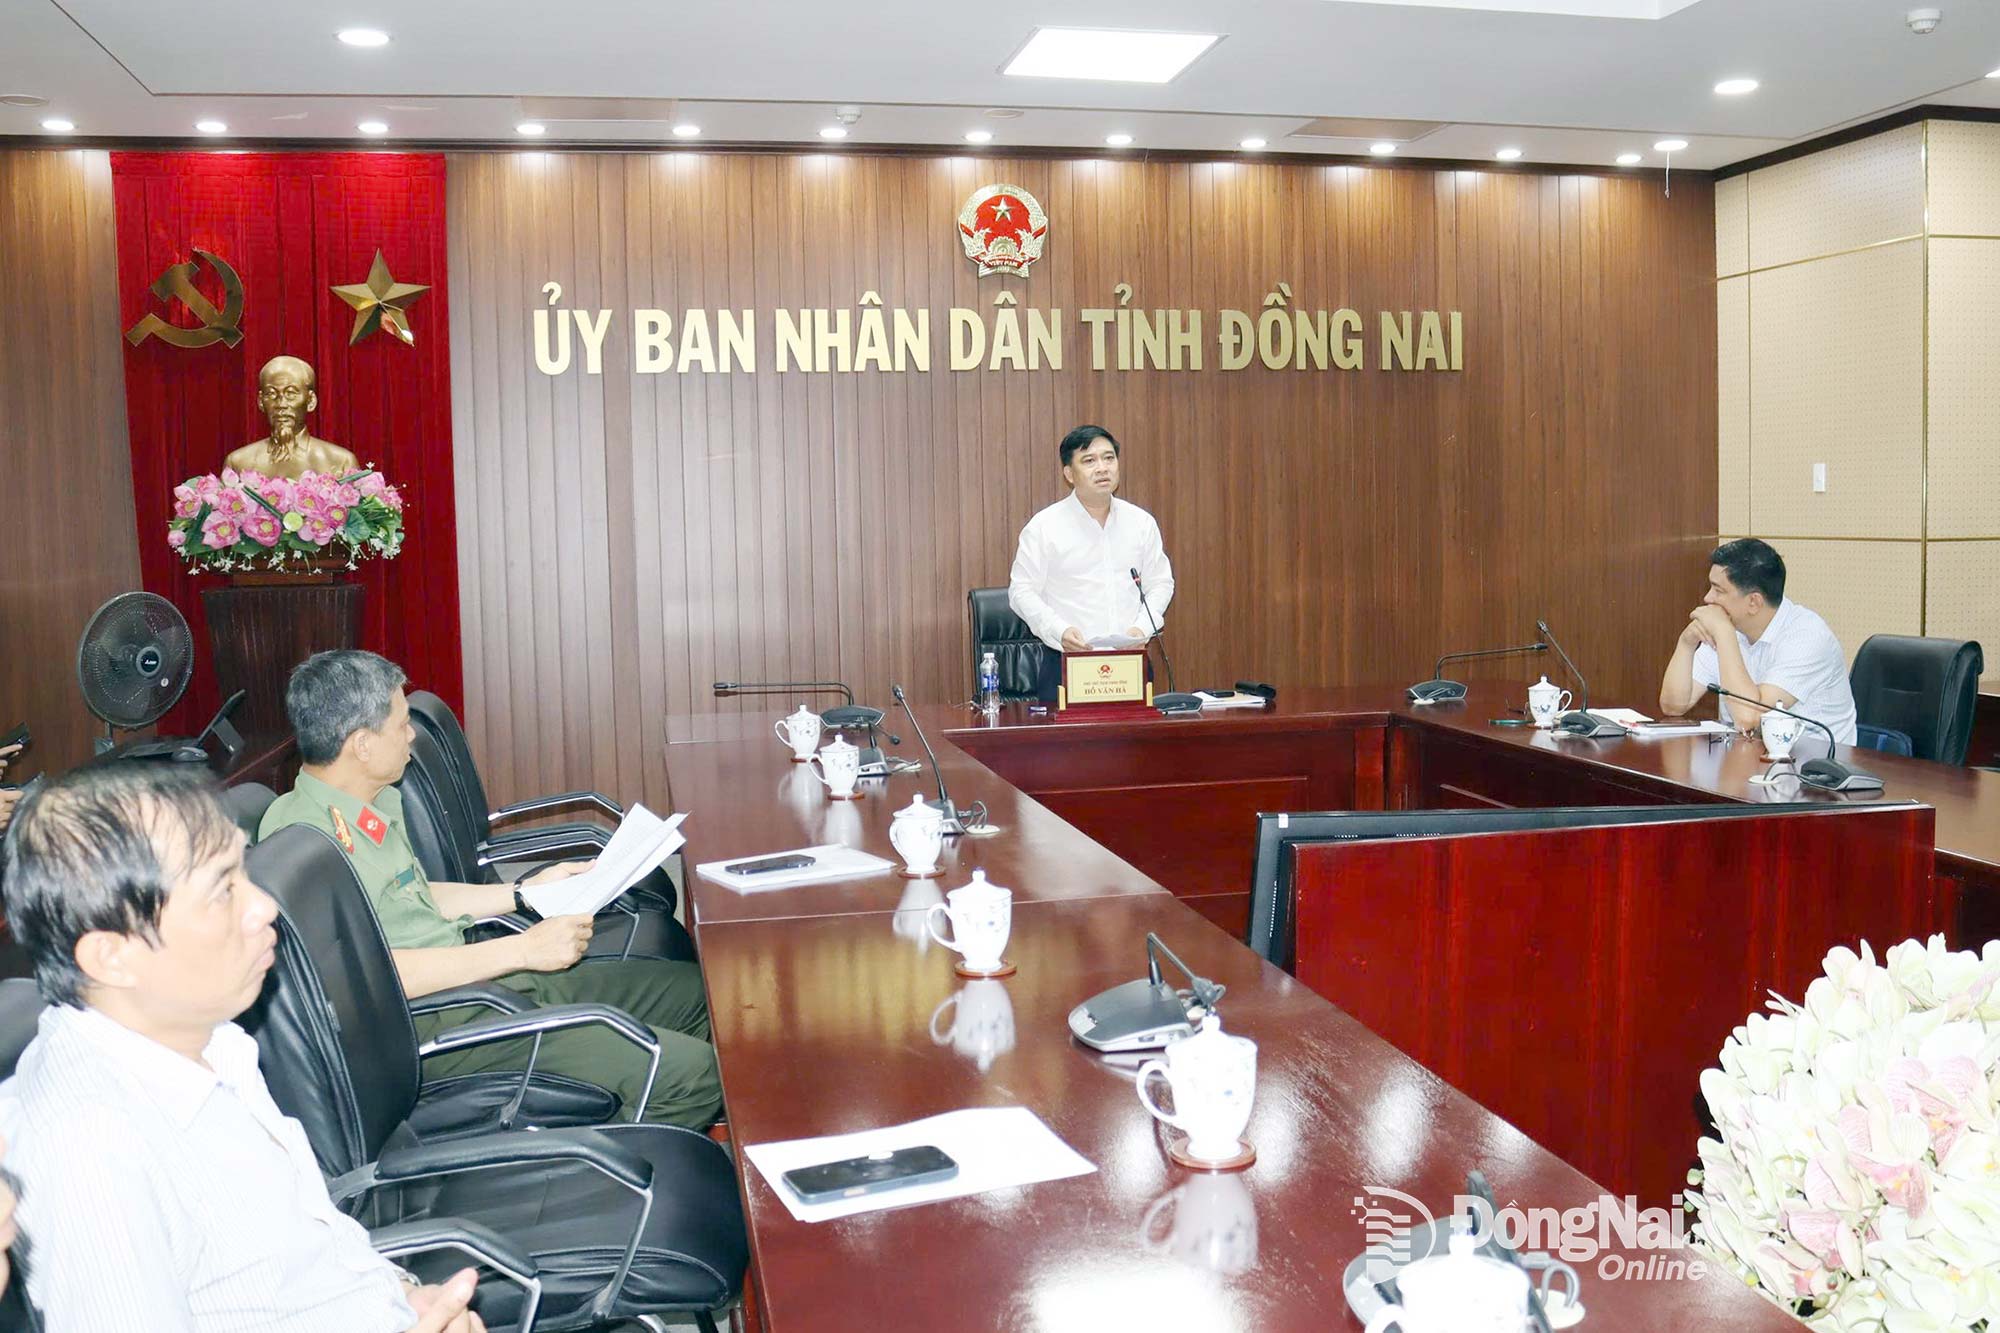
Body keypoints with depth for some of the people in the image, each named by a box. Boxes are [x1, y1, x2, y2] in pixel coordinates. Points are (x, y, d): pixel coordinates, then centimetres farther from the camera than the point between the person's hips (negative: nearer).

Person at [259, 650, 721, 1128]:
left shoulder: (381, 803, 11)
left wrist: (527, 891, 23)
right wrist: (524, 949, -22)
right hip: (429, 1024, -10)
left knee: (691, 988, 10)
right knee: (689, 1074, -19)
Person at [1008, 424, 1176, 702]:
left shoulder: (1141, 522, 9)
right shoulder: (1044, 526, -2)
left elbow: (1160, 583, 14)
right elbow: (1022, 591, -2)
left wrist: (1143, 627, -5)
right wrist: (1059, 630, -17)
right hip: (1067, 662, -3)